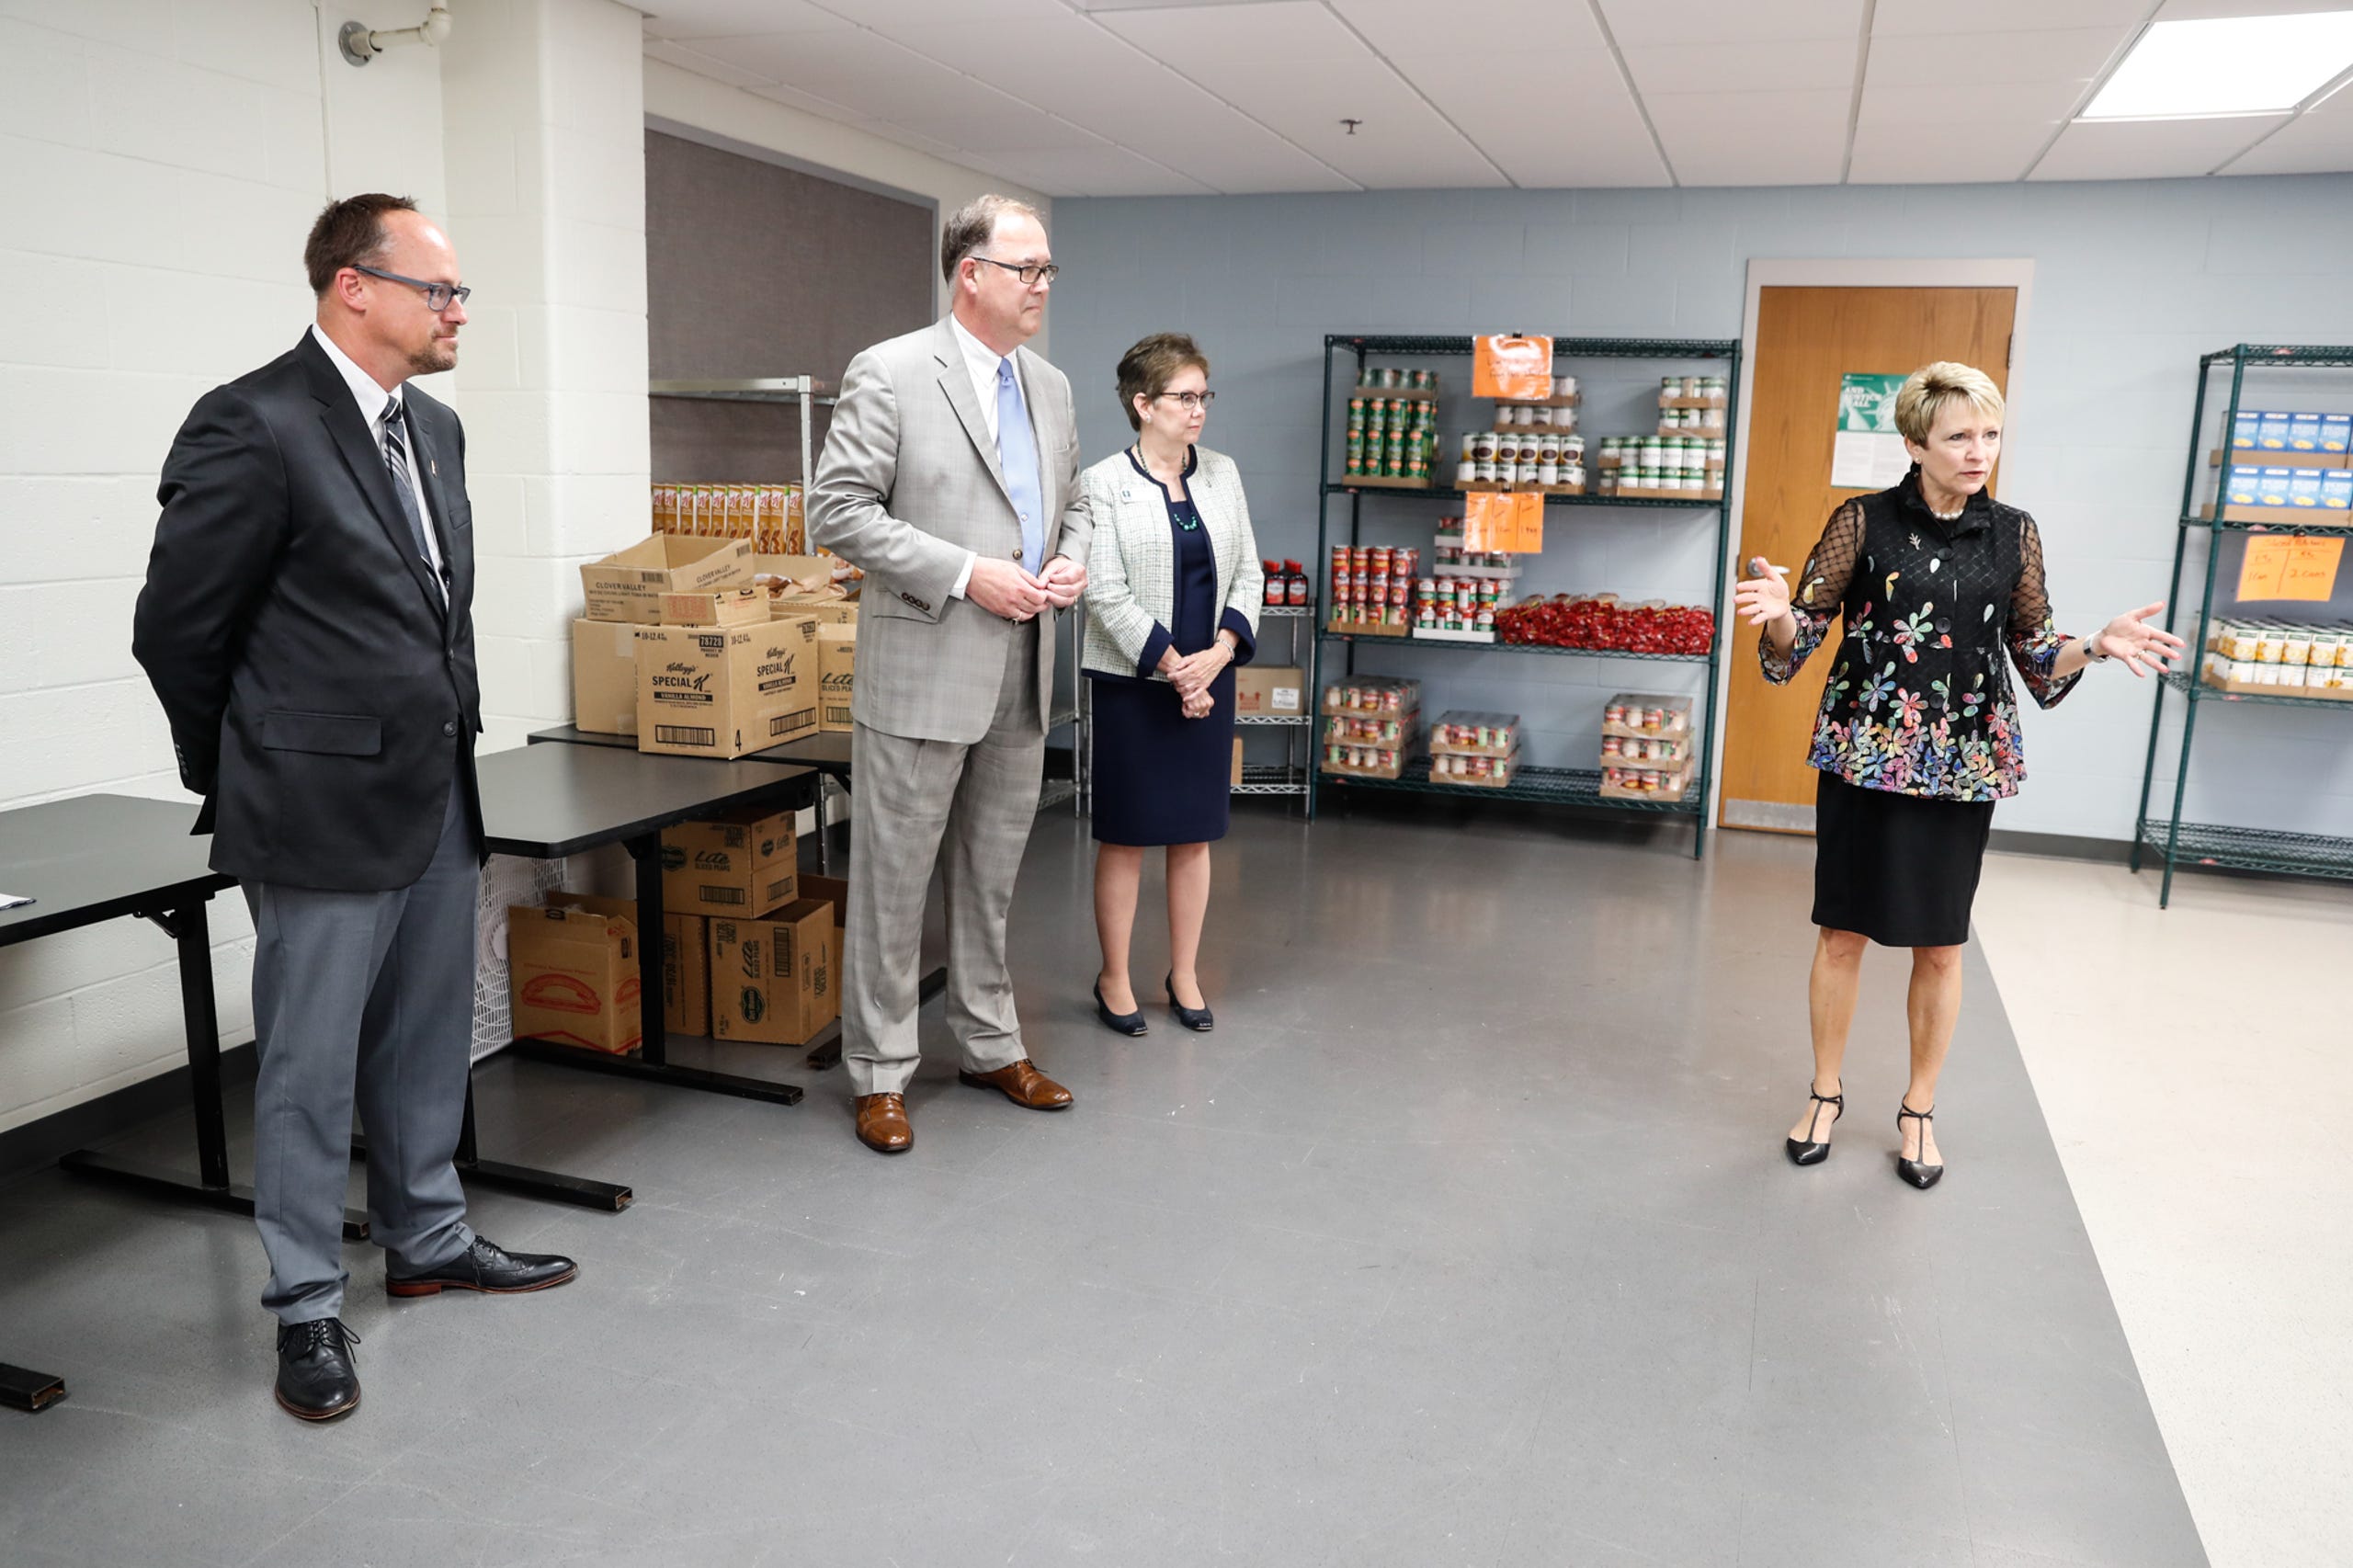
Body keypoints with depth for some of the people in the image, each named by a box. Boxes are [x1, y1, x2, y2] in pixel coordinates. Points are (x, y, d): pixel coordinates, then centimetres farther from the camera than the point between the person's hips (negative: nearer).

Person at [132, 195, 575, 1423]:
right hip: (325, 812, -7)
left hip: (439, 798, 8)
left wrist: (443, 744, 17)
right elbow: (175, 629, -9)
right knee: (312, 1068, 5)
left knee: (427, 1044, 18)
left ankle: (427, 1241, 35)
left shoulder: (435, 428, 10)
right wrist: (243, 781, 2)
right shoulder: (253, 427, -14)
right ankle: (307, 1308, 21)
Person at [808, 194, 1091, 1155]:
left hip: (1022, 679, 7)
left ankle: (990, 1044, 31)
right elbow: (838, 510, -13)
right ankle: (880, 1073, 16)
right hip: (924, 672, -6)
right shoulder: (890, 374, -8)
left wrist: (1073, 560, 0)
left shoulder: (1051, 386, 13)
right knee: (894, 880, 4)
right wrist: (963, 574, -18)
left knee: (993, 874, 16)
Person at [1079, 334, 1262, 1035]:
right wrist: (1172, 667, -15)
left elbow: (1247, 573, 6)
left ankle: (1185, 976, 23)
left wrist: (1219, 653, -8)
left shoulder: (1222, 473, 8)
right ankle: (1114, 980, 17)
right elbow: (1107, 594, -12)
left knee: (1194, 833, 10)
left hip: (1208, 678, 5)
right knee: (1126, 836, 3)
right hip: (1133, 683, -4)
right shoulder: (1104, 483, -7)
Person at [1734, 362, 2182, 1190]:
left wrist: (2095, 646, -10)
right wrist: (1780, 613, -25)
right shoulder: (1863, 522, -4)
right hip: (1865, 757, -2)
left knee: (1940, 944, 8)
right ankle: (1825, 1094, 25)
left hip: (1965, 766, 2)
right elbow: (1805, 629, -3)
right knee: (1843, 933, 6)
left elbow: (2036, 654, 9)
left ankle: (1919, 1110, 26)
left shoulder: (2015, 533, 3)